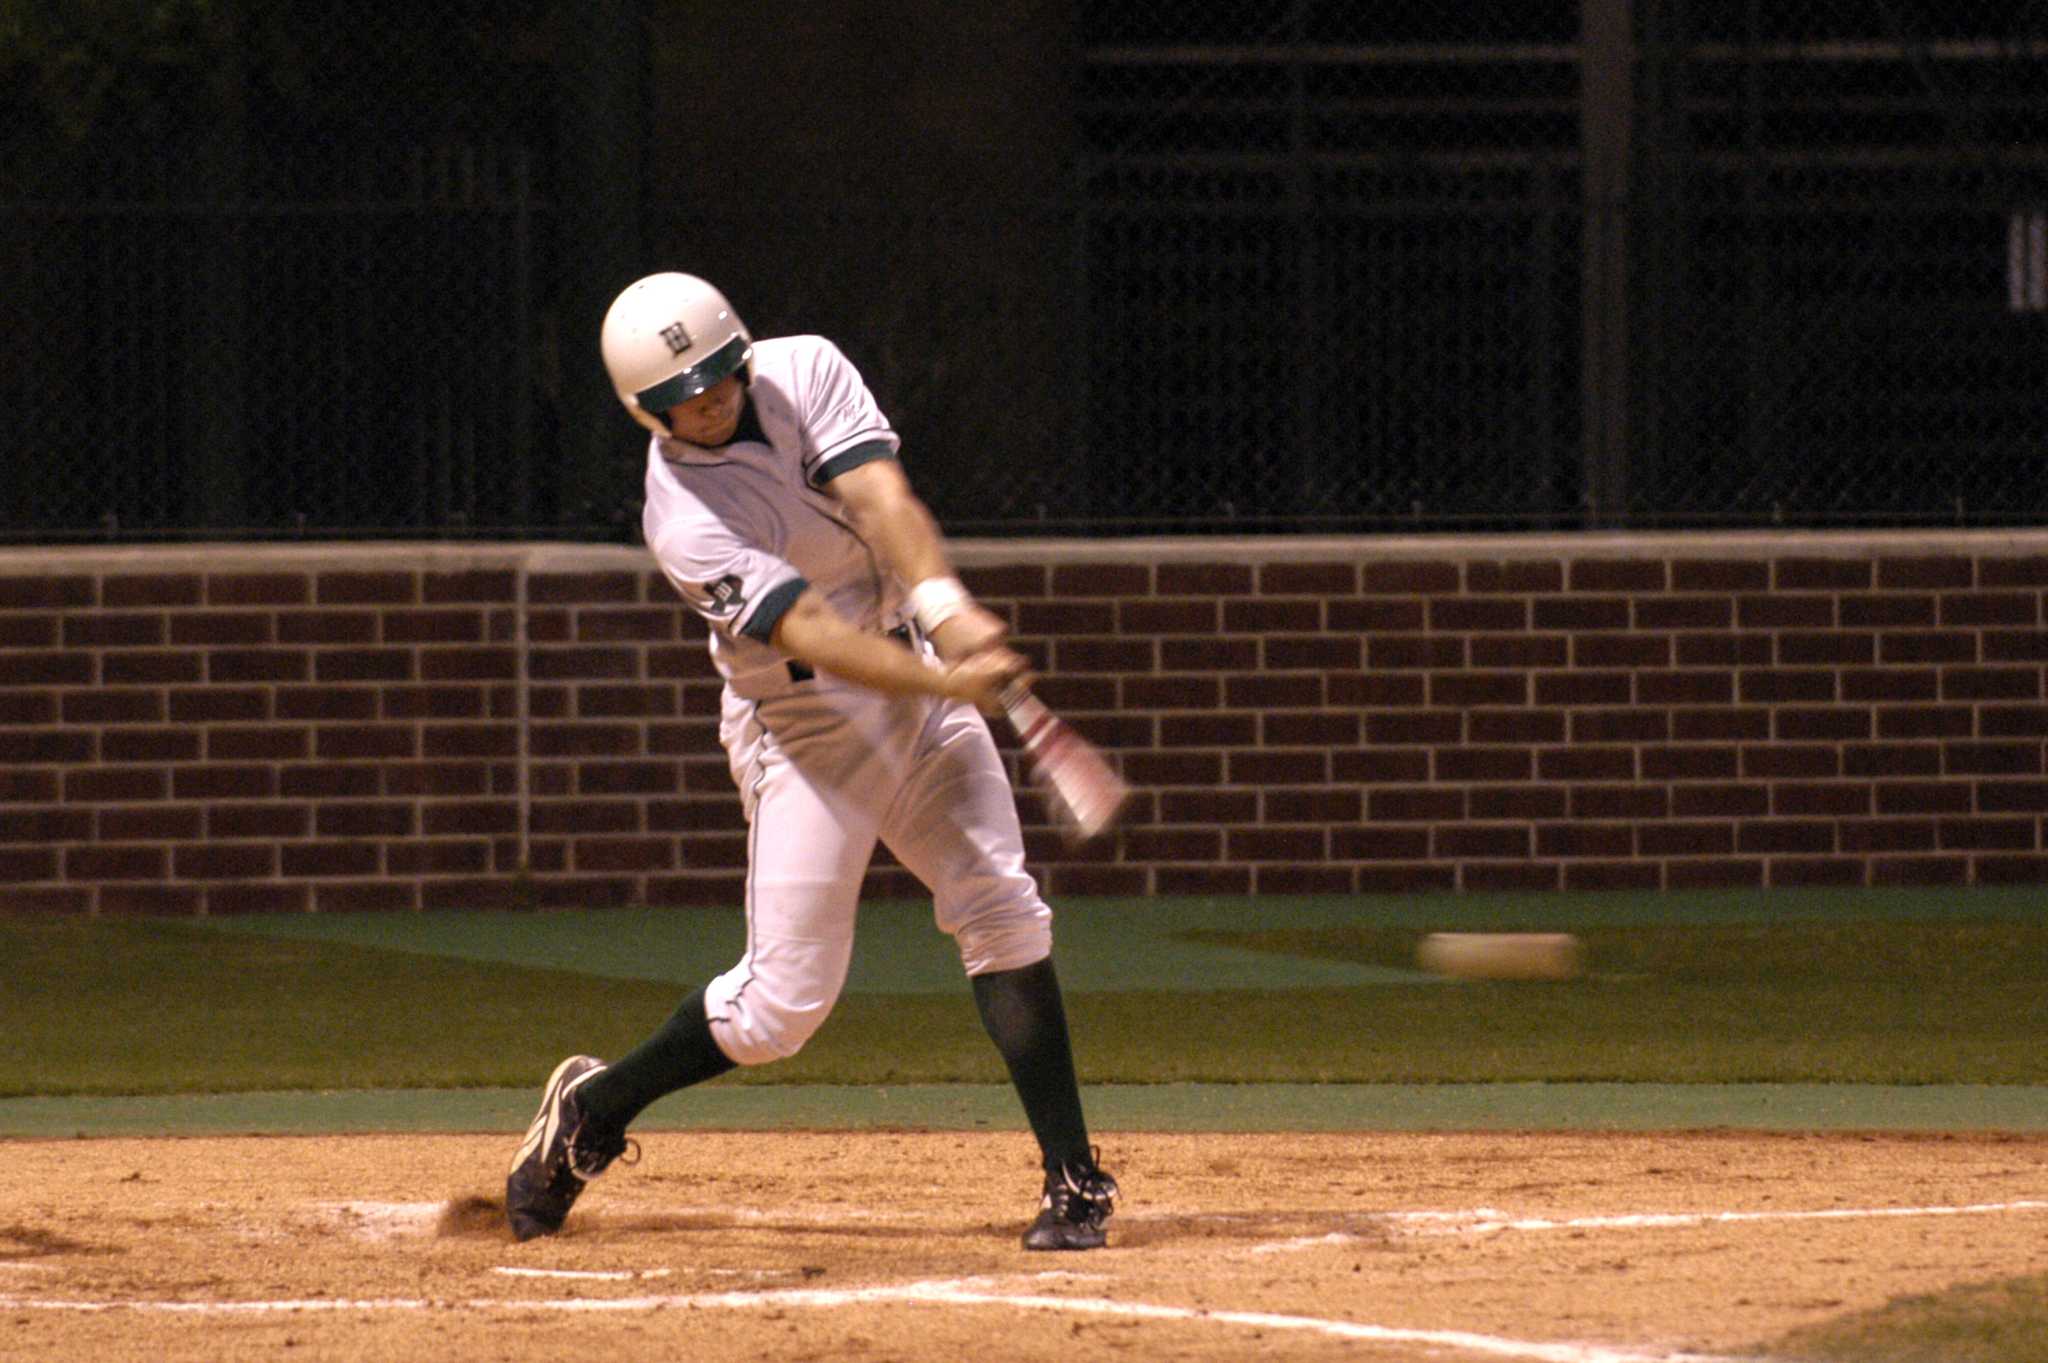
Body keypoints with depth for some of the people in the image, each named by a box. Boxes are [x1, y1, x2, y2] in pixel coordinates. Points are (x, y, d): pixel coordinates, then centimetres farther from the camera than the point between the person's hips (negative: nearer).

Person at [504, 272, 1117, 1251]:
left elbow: (880, 497, -21)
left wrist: (943, 605, -40)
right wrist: (946, 681, -46)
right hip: (804, 722, -5)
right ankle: (592, 1109, 17)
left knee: (1002, 910, -8)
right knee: (784, 999, -6)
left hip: (916, 671, 5)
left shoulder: (805, 371, -7)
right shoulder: (683, 519, -22)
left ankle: (1073, 1179, -7)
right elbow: (813, 635, -32)